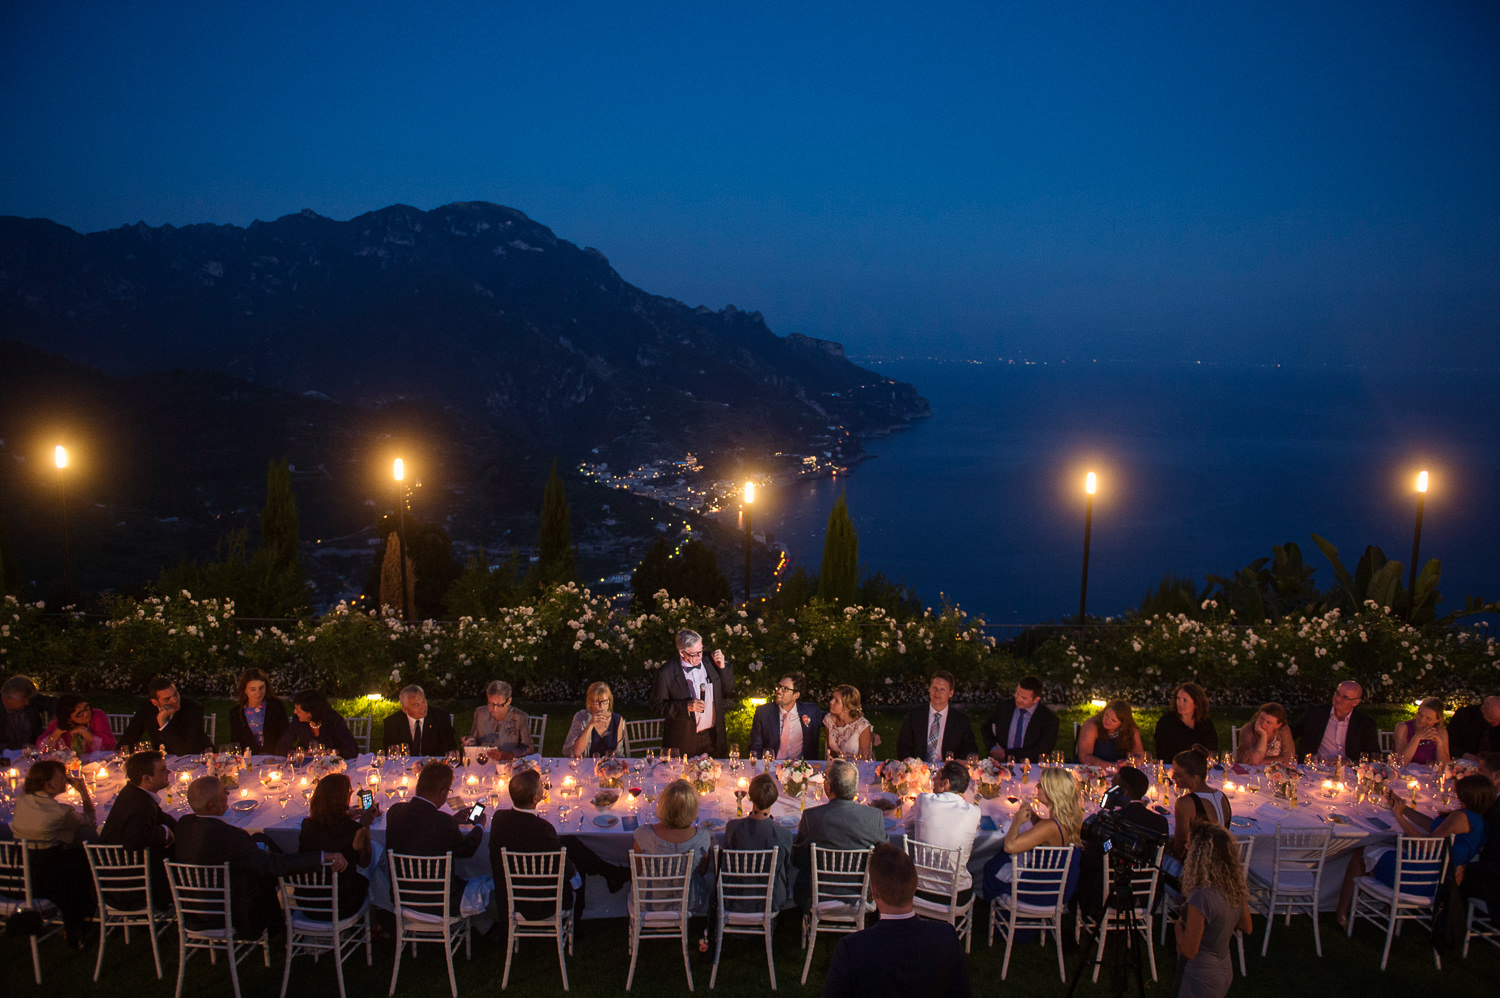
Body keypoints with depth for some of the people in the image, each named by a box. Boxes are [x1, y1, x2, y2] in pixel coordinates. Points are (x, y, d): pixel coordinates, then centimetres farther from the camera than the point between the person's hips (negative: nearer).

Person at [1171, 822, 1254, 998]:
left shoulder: (1201, 898, -28)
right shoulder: (1238, 890, -6)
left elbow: (1189, 951, -22)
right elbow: (1246, 927, 11)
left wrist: (1178, 926, -6)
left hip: (1201, 981, -7)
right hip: (1225, 973, 7)